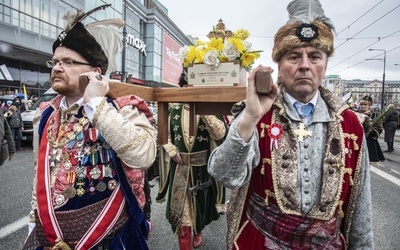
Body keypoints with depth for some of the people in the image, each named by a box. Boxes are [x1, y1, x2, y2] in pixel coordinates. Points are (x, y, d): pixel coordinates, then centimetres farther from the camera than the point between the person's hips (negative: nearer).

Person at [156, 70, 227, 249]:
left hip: (203, 167, -1)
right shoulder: (174, 109, 1)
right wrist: (172, 151, -7)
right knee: (181, 207, 7)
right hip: (180, 166, 1)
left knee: (200, 202, 19)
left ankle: (198, 231, 50)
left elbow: (220, 133, -19)